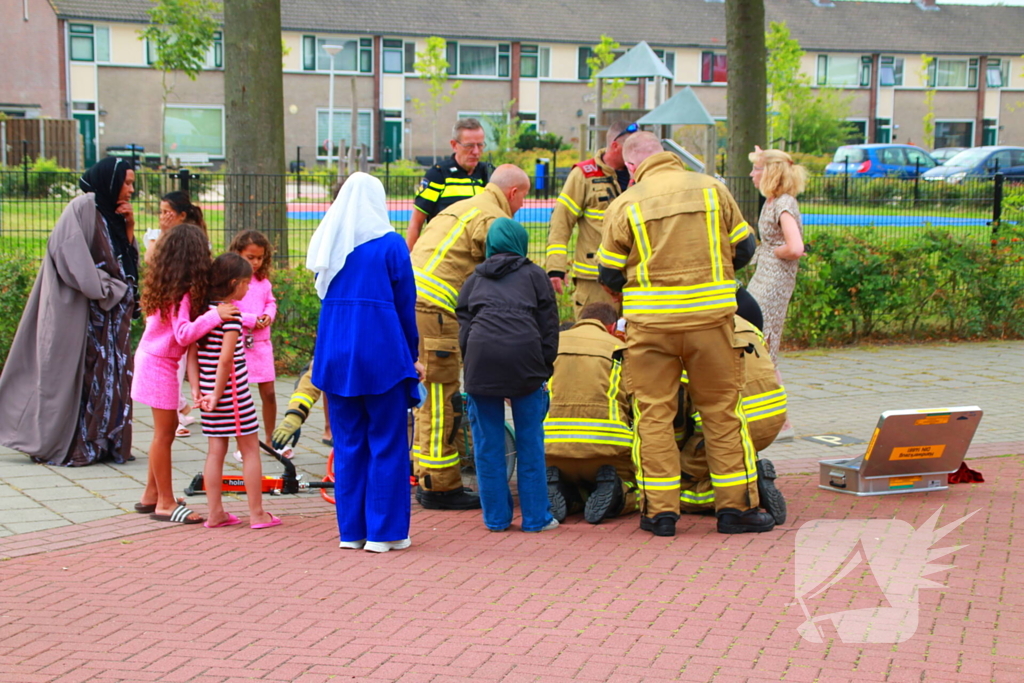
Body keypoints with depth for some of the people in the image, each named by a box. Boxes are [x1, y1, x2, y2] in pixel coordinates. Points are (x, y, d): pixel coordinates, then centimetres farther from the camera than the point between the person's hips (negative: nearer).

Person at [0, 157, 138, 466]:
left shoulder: (112, 215, 16)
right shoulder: (83, 208, -10)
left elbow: (129, 262, 15)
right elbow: (72, 258, -18)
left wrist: (129, 227, 2)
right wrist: (101, 289, -16)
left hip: (112, 312, 8)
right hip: (80, 310, -8)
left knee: (113, 372, 5)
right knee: (79, 374, -5)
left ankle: (108, 442, 9)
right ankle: (71, 447, 2)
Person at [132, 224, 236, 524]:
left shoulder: (164, 286, 7)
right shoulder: (182, 293, -20)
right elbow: (184, 333, -29)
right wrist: (214, 316, -36)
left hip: (152, 359, 10)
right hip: (161, 364, -10)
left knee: (166, 427, 18)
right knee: (164, 432, -3)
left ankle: (151, 495, 27)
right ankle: (165, 504, 4)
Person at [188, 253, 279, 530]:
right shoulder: (230, 314, -17)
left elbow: (192, 351, 3)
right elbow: (226, 359, -22)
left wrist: (196, 389, 2)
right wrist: (217, 395, -14)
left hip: (209, 390, 7)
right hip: (231, 390, -7)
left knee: (216, 450, 12)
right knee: (250, 450, 4)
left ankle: (215, 513, 14)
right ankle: (257, 514, 9)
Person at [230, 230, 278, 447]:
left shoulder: (263, 281, 7)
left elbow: (271, 302, 17)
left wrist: (268, 315, -4)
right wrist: (249, 320, -17)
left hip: (261, 342, 5)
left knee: (268, 392, 6)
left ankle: (270, 439, 20)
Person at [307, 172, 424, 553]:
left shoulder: (328, 243, 7)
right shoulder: (389, 244, -5)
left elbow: (324, 294, 15)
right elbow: (405, 303, -2)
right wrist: (411, 357, 9)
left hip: (335, 351, 4)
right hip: (381, 351, -4)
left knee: (347, 443, 11)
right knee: (386, 444, 3)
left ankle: (350, 529, 14)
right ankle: (384, 532, 4)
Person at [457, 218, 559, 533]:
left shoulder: (473, 280, 24)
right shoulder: (534, 275, 19)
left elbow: (464, 327, 16)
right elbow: (548, 325, 11)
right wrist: (544, 370, 12)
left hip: (481, 356, 2)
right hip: (524, 356, -1)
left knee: (488, 443, 9)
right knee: (529, 441, 6)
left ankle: (496, 517, 13)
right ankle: (536, 516, 11)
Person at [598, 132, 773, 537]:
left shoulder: (624, 205, 0)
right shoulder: (712, 189, 5)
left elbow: (610, 275, 4)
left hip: (651, 322, -1)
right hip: (711, 317, 1)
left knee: (654, 414, 7)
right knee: (722, 412, 9)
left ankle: (660, 511, 6)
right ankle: (736, 507, 13)